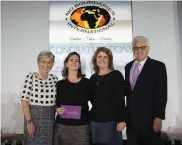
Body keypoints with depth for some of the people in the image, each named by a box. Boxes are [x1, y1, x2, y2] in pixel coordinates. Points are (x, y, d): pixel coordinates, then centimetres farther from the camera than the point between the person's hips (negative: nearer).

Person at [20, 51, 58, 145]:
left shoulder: (54, 78, 5)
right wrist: (29, 121, -15)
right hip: (34, 115, -4)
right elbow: (24, 100, -11)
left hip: (50, 117, 4)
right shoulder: (31, 76, -7)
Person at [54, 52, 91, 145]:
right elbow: (55, 103, 12)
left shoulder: (86, 82, 2)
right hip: (62, 125, 1)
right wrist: (57, 109, -8)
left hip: (81, 125, -1)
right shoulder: (60, 84, 5)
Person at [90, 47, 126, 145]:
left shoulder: (116, 75, -4)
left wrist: (121, 120, -13)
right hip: (95, 120, 5)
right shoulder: (93, 78, 10)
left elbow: (121, 99, -9)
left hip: (111, 120, -4)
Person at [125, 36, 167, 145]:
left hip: (149, 119, -5)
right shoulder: (128, 66, 10)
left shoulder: (158, 66, -7)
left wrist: (159, 117, -14)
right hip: (131, 118, 5)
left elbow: (161, 94, -11)